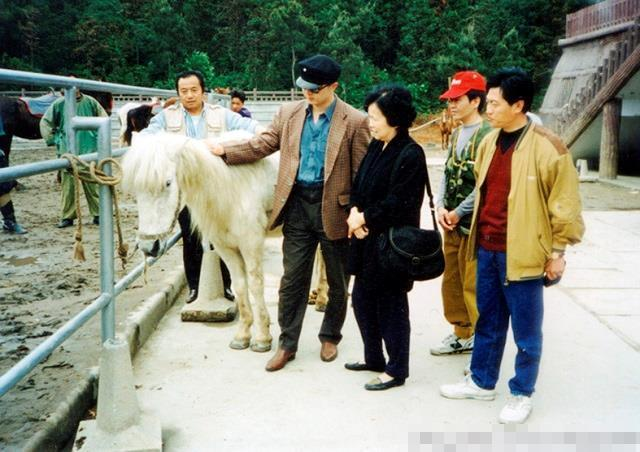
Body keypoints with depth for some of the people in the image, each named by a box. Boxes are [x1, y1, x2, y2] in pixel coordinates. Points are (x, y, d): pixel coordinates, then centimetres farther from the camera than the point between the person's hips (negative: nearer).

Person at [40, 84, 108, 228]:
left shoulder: (90, 102, 1)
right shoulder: (59, 104, 1)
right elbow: (45, 122, 11)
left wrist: (99, 138, 5)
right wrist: (53, 140, 5)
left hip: (90, 151, 0)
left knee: (92, 184, 3)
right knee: (68, 185, 1)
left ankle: (98, 214, 12)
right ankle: (67, 217, 10)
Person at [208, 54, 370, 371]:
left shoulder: (354, 121, -8)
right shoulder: (289, 113, 4)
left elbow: (362, 172, -8)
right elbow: (263, 144, 8)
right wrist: (225, 152, 0)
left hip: (334, 208, -2)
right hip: (297, 205, 3)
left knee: (337, 281, 13)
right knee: (292, 279, 7)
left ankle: (330, 337, 33)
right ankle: (287, 344, 19)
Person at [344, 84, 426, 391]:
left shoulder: (410, 154, -17)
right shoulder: (376, 147, 9)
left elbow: (397, 203, -20)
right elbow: (358, 185, 12)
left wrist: (364, 218, -12)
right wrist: (355, 212, -7)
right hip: (368, 238, 9)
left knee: (391, 306, 3)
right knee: (361, 298, 16)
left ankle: (396, 369, 18)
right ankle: (374, 358, 33)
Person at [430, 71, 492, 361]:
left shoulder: (487, 135, -15)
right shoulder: (456, 134, 12)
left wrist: (458, 212, -13)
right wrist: (440, 205, 0)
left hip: (474, 225, -9)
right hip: (451, 224, 9)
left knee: (474, 288, -5)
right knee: (451, 283, 16)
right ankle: (462, 336, 31)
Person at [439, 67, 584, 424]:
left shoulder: (548, 147, -14)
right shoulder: (489, 142, 7)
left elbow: (565, 204, -9)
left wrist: (557, 251, -7)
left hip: (522, 253, -6)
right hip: (486, 249, 6)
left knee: (526, 330, 8)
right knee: (488, 322, 19)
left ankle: (522, 394, 24)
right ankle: (482, 382, 34)